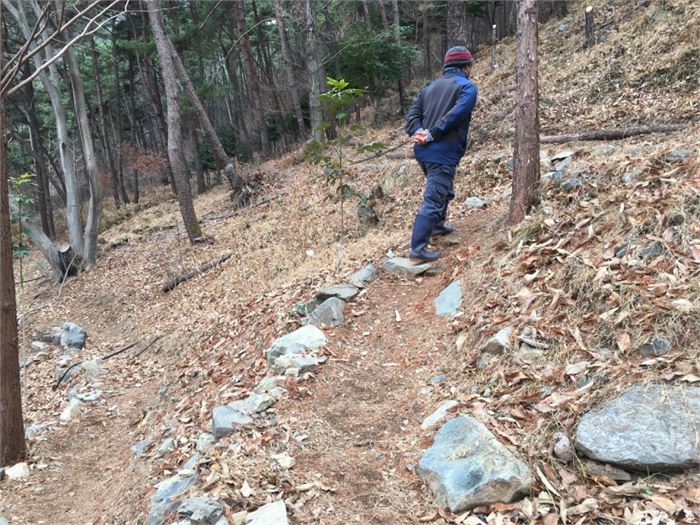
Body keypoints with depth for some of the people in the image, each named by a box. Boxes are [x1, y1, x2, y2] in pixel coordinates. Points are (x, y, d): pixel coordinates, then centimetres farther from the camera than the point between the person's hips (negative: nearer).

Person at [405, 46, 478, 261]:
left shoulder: (431, 86, 17)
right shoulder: (467, 86, -4)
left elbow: (413, 113, 6)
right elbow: (455, 115, -20)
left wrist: (419, 133, -9)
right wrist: (432, 135, -18)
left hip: (423, 150, 8)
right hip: (443, 153, -8)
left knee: (441, 190, 29)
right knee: (434, 199, -7)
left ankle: (438, 226, 44)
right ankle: (418, 248, -10)